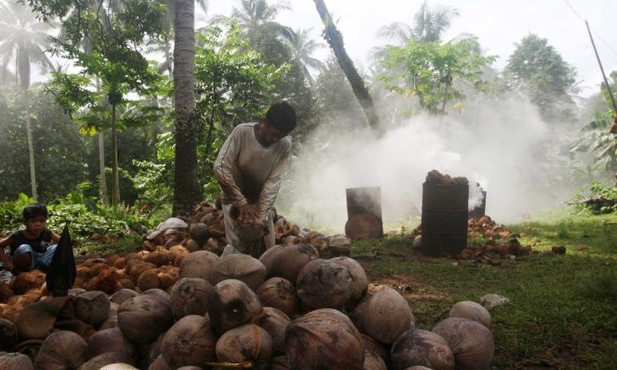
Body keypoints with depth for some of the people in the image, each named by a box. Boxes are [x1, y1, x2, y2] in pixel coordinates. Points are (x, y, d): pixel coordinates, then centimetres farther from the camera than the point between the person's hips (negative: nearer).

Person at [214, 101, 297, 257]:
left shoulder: (285, 144, -17)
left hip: (261, 200, 3)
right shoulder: (242, 132, -24)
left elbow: (273, 181, -17)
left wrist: (262, 214, -24)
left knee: (267, 247, 2)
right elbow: (220, 168, -24)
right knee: (238, 245, -14)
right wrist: (242, 202, -24)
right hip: (235, 198, -3)